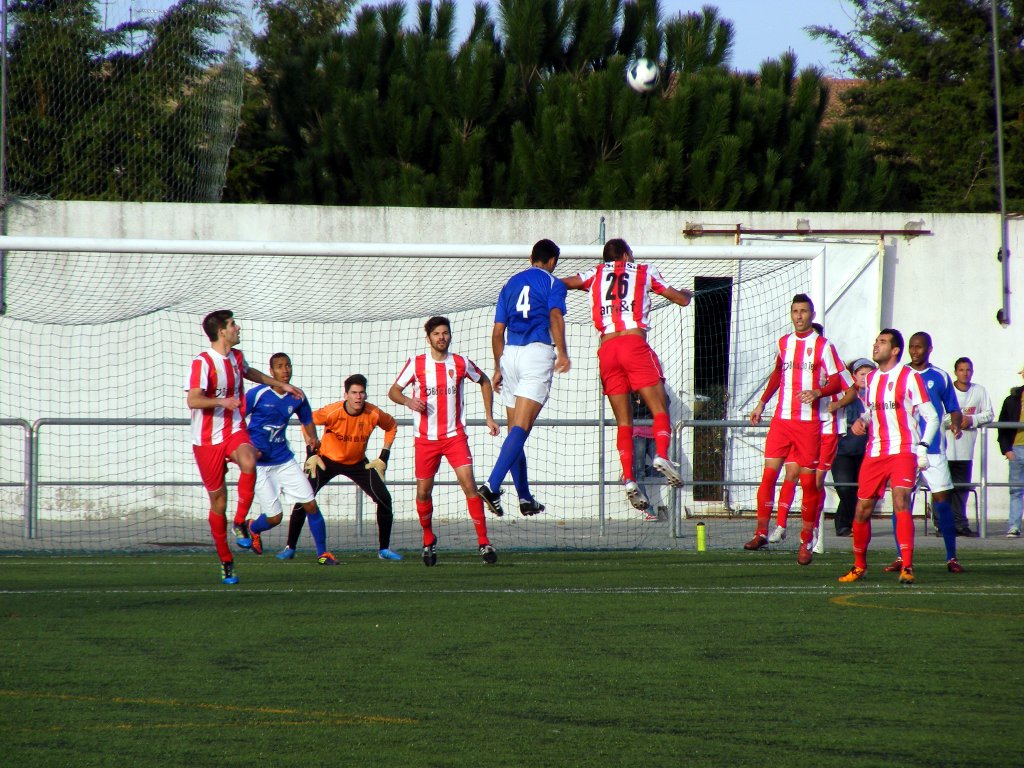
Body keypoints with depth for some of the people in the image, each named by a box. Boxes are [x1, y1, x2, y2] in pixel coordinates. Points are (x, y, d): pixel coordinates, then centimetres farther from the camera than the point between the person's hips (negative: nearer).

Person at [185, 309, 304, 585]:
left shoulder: (236, 357, 8)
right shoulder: (202, 363, -15)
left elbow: (250, 373, 33)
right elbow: (192, 400, -26)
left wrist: (283, 385, 39)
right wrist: (221, 401, -42)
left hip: (235, 431, 4)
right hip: (207, 438, -4)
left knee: (248, 462, -31)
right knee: (218, 500, 1)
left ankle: (240, 523, -17)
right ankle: (225, 560, 16)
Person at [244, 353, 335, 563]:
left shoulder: (297, 398, 1)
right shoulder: (257, 394, -14)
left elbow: (307, 421, 18)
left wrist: (312, 438, -2)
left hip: (284, 460, 4)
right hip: (260, 464, -4)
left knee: (310, 505, -5)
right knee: (274, 517, -4)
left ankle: (322, 552, 8)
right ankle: (253, 529, 32)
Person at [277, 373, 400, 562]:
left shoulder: (373, 415, -20)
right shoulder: (333, 412, -27)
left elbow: (391, 426, 1)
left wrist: (383, 458, -2)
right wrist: (312, 454, -10)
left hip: (358, 462, 2)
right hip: (327, 460, -2)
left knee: (384, 499, -10)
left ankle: (384, 549, 5)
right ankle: (290, 547, 2)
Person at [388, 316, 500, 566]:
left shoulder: (461, 363, 1)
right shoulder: (416, 364, -1)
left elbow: (484, 382, 19)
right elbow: (393, 391, 6)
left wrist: (489, 417, 14)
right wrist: (407, 401, -17)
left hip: (455, 436, 0)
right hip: (426, 439, 1)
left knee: (469, 484, -14)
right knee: (423, 492, 2)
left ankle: (484, 542, -10)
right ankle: (428, 541, 25)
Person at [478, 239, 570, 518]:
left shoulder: (512, 283, 20)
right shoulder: (553, 283, 5)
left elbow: (498, 331, 19)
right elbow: (555, 316, -13)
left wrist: (498, 368, 25)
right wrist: (562, 353, -21)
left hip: (510, 354, 6)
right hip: (538, 351, -6)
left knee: (515, 430, 12)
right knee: (520, 428, -13)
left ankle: (525, 498, 14)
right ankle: (492, 486, -28)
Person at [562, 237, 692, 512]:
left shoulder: (596, 274, 20)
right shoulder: (644, 271, 16)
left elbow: (561, 284, 10)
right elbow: (682, 299, 23)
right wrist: (686, 293, 46)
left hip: (606, 350, 3)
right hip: (634, 343, -3)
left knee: (623, 421, 7)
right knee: (659, 409, -3)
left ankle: (629, 478, -7)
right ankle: (662, 454, -30)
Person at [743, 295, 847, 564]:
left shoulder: (823, 346, -1)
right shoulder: (783, 343, 13)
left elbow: (837, 382, -3)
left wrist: (817, 392, -21)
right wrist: (761, 403, 26)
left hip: (809, 423, -4)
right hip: (781, 419, 4)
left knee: (808, 481, -1)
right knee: (769, 473, -7)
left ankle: (806, 542, 7)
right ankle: (761, 533, -3)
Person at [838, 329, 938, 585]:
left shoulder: (909, 377, -4)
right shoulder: (871, 378, 14)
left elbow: (931, 417, -4)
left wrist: (923, 447, -15)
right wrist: (861, 421, 4)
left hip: (903, 450, -6)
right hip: (875, 453, 6)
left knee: (901, 503, -21)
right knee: (862, 511, 4)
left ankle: (907, 567, -21)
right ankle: (859, 566, 21)